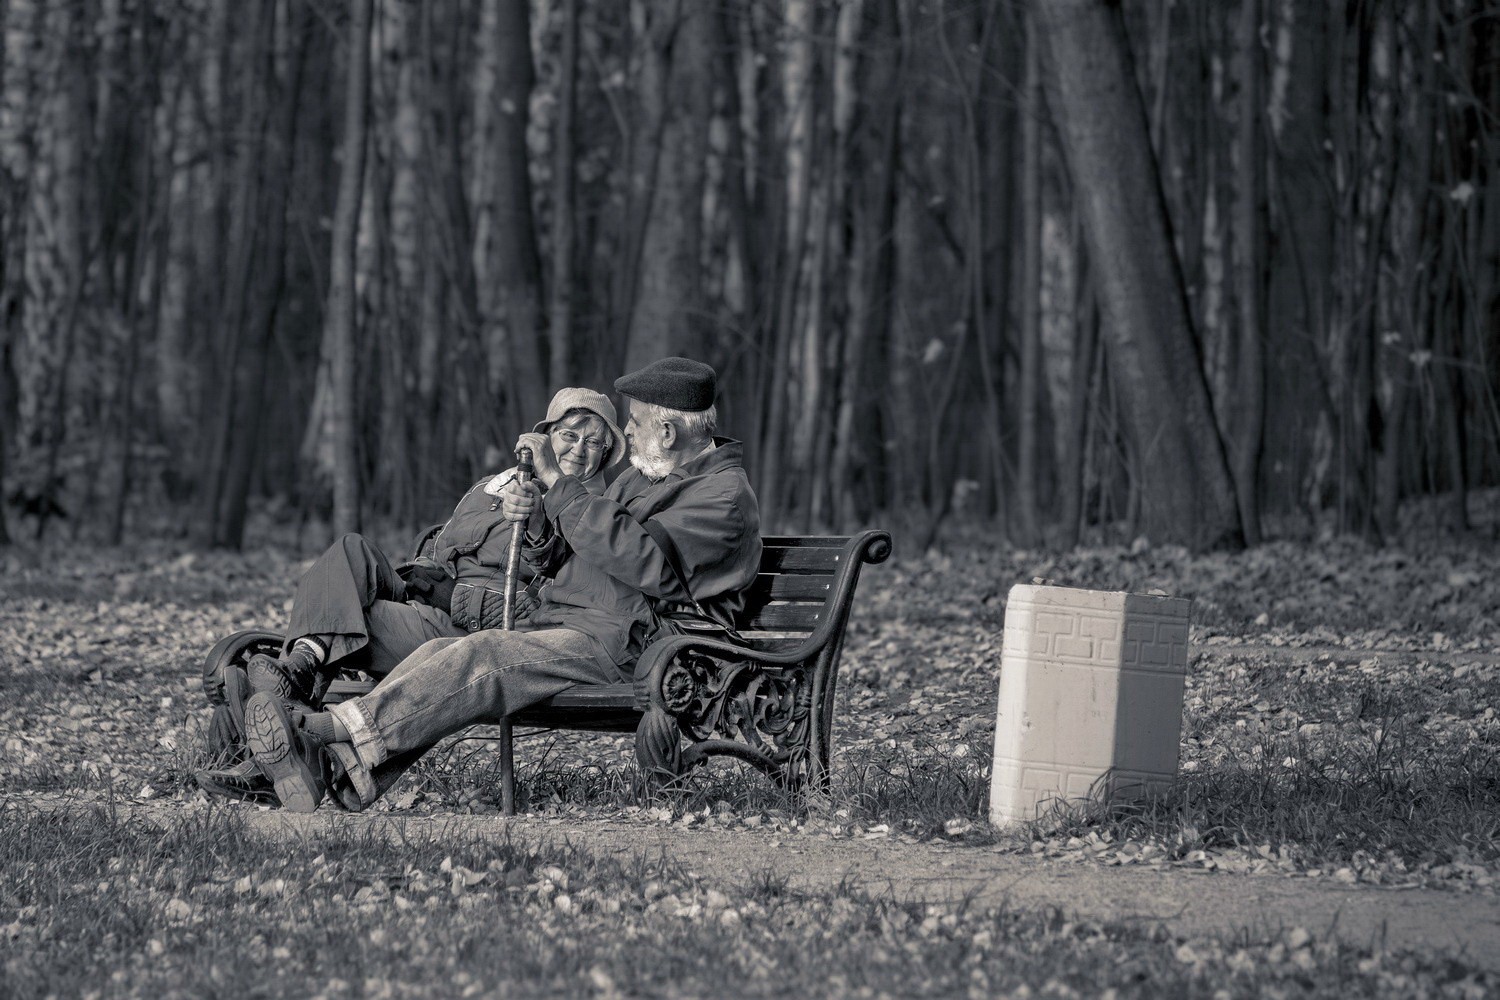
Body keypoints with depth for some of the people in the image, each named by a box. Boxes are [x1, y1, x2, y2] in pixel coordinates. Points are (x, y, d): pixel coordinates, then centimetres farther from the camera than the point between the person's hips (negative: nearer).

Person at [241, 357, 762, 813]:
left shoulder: (724, 497, -5)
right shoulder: (641, 477, 25)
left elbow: (644, 561, -22)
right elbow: (566, 562, 26)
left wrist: (558, 481, -20)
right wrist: (537, 523, 2)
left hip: (615, 642, -8)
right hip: (552, 624, 8)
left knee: (480, 657, -30)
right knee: (442, 650, -17)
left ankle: (337, 730, -41)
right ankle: (326, 764, -35)